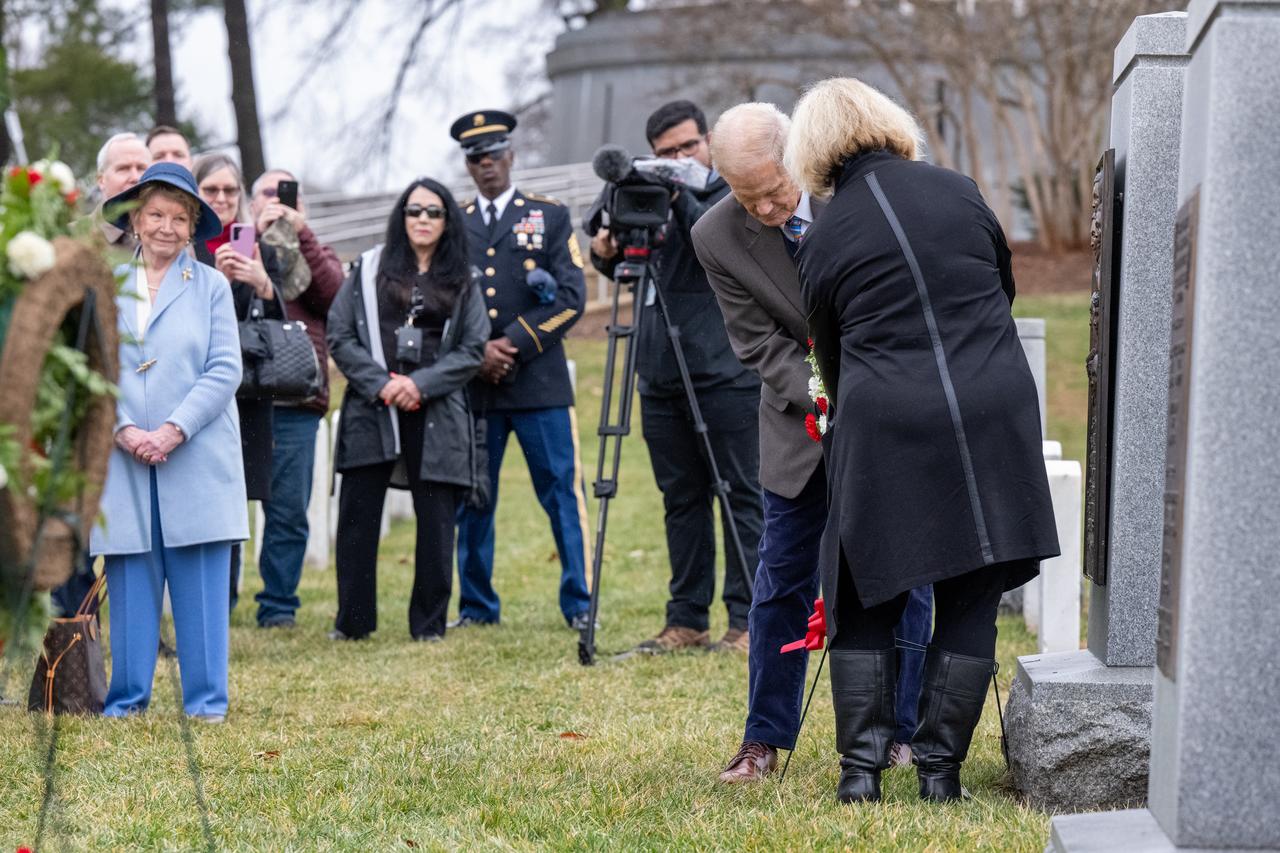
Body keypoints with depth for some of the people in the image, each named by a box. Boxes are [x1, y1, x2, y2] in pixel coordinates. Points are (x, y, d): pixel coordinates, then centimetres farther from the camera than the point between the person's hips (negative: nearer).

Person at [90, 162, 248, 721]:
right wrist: (123, 429, -11)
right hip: (123, 460, 1)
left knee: (201, 584, -1)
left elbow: (225, 369, -1)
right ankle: (127, 699, 10)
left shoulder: (211, 286, 6)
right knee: (129, 583, 2)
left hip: (197, 459, -1)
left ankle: (206, 700, 5)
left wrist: (173, 431, -12)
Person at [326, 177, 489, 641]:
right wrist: (381, 384, -9)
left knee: (435, 520, 1)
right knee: (357, 517, 0)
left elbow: (473, 349, 3)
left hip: (436, 415, 0)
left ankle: (429, 624, 9)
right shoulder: (370, 269, 9)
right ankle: (352, 621, 9)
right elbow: (340, 336, 3)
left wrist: (420, 383, -11)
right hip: (371, 411, 0)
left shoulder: (462, 283, 11)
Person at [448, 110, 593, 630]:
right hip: (472, 388, 2)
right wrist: (475, 353, -7)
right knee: (472, 500, 5)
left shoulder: (550, 217, 9)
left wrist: (515, 345, -10)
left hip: (540, 383, -2)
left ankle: (579, 604, 1)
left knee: (562, 493, -4)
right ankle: (477, 606, 14)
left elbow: (571, 298, 0)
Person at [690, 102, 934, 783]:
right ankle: (765, 738, 14)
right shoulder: (716, 237, -14)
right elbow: (760, 344, -11)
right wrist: (825, 399, -26)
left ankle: (904, 731, 13)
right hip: (803, 419, 1)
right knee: (782, 579, 4)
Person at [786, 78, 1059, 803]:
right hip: (994, 412, 1)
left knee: (865, 602, 11)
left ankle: (862, 764, 4)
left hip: (885, 427, -1)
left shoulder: (824, 241, 5)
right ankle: (941, 765, 8)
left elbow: (832, 359, 12)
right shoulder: (957, 192, 8)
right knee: (971, 602, 9)